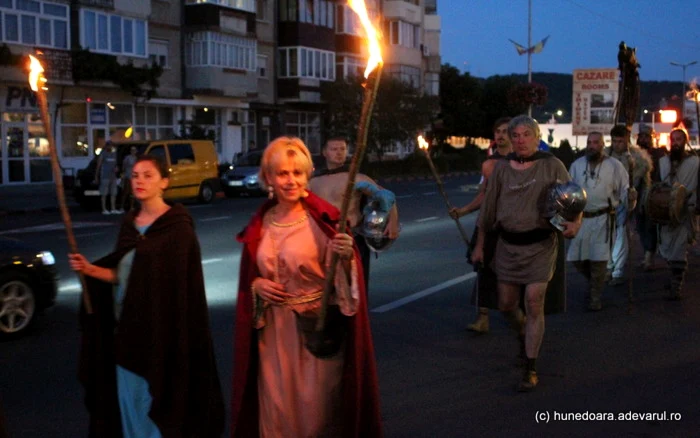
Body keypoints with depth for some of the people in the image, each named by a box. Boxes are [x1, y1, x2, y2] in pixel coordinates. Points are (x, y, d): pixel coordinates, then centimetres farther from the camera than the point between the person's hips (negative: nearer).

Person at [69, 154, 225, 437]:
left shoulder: (178, 226, -10)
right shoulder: (129, 223, 9)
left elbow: (183, 284, -13)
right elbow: (122, 274, 12)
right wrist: (91, 270, -4)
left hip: (161, 328, -6)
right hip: (126, 327, 6)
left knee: (158, 400, 2)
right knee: (129, 399, 13)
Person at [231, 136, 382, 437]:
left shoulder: (323, 220, -9)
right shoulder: (260, 223, 5)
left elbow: (342, 280, -14)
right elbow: (249, 274, 15)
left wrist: (346, 257, -33)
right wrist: (256, 285, -6)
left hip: (317, 328, -4)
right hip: (273, 331, 4)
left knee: (316, 407, 6)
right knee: (276, 407, 13)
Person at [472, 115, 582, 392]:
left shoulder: (551, 166, -4)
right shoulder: (502, 169, 5)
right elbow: (488, 209, 10)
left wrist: (575, 223, -24)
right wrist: (479, 245, 11)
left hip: (540, 245, -3)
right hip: (508, 244, 4)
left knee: (534, 304, -9)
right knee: (506, 305, 9)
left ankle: (531, 369, 2)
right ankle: (525, 337, 43)